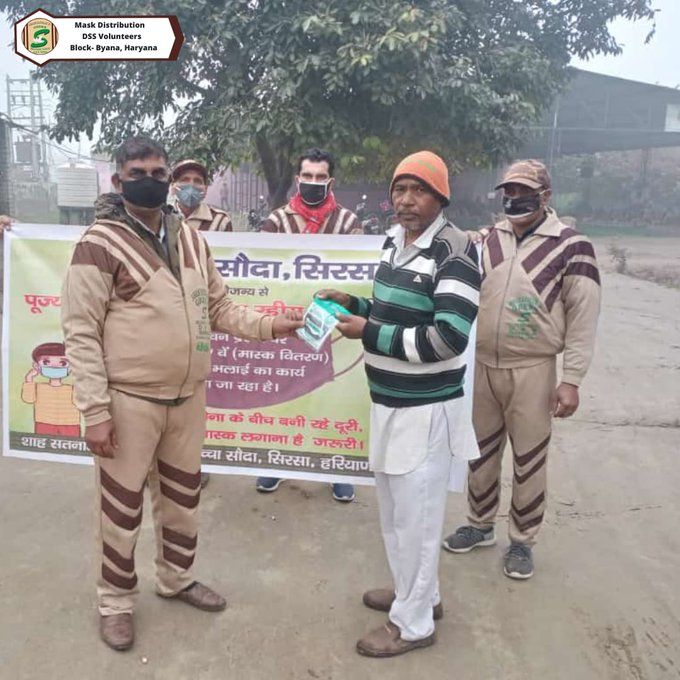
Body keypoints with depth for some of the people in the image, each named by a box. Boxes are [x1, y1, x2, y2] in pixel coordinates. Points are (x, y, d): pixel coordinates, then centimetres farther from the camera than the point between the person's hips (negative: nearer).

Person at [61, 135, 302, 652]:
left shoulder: (192, 239, 7)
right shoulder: (100, 244, -11)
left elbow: (218, 308, 13)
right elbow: (81, 333, -13)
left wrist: (269, 326, -1)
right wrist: (94, 409, -16)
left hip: (188, 397, 6)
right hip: (129, 401, -5)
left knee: (183, 497, 20)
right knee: (122, 507, 10)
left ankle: (177, 578, 42)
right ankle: (117, 601, 32)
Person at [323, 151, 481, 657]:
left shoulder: (455, 250, -17)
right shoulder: (394, 242, 10)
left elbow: (446, 337, -25)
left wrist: (370, 334, -19)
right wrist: (355, 304, 5)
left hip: (425, 407, -9)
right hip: (388, 401, 9)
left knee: (415, 515, 5)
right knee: (394, 507, 22)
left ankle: (413, 623, 26)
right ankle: (418, 592, 44)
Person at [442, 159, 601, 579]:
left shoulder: (572, 246, -7)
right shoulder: (486, 240, 6)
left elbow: (584, 318, -7)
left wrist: (571, 379, -10)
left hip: (531, 371, -4)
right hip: (480, 366, 4)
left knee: (529, 460, 9)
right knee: (481, 452, 16)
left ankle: (523, 541, 28)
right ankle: (480, 526, 36)